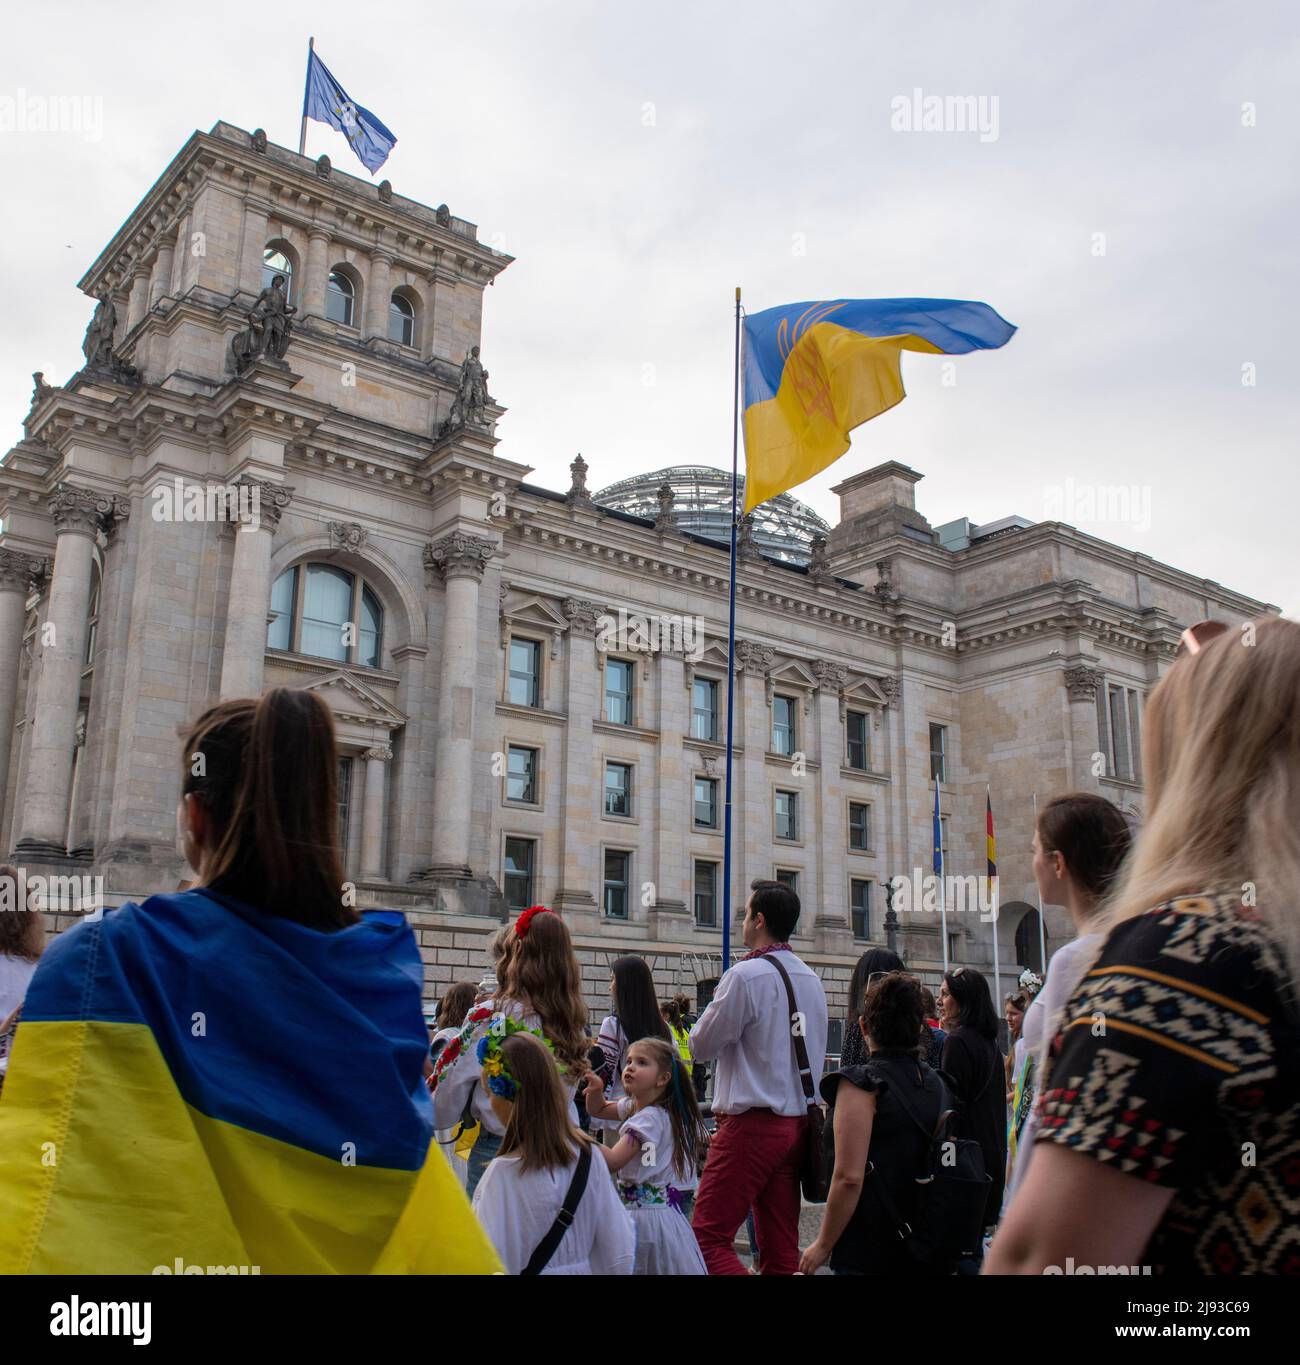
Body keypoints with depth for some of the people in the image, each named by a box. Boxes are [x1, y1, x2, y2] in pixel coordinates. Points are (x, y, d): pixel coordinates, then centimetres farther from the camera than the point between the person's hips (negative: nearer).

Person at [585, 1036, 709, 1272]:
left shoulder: (651, 1118, -20)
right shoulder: (632, 1105, 8)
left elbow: (613, 1160, -26)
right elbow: (598, 1110, 23)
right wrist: (595, 1090, 0)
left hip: (649, 1215, -9)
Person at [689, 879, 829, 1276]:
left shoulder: (745, 975, -13)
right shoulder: (812, 979, 11)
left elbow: (701, 1045, -6)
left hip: (752, 1124, -8)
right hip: (799, 1121, 8)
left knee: (708, 1238, -5)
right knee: (781, 1247, 12)